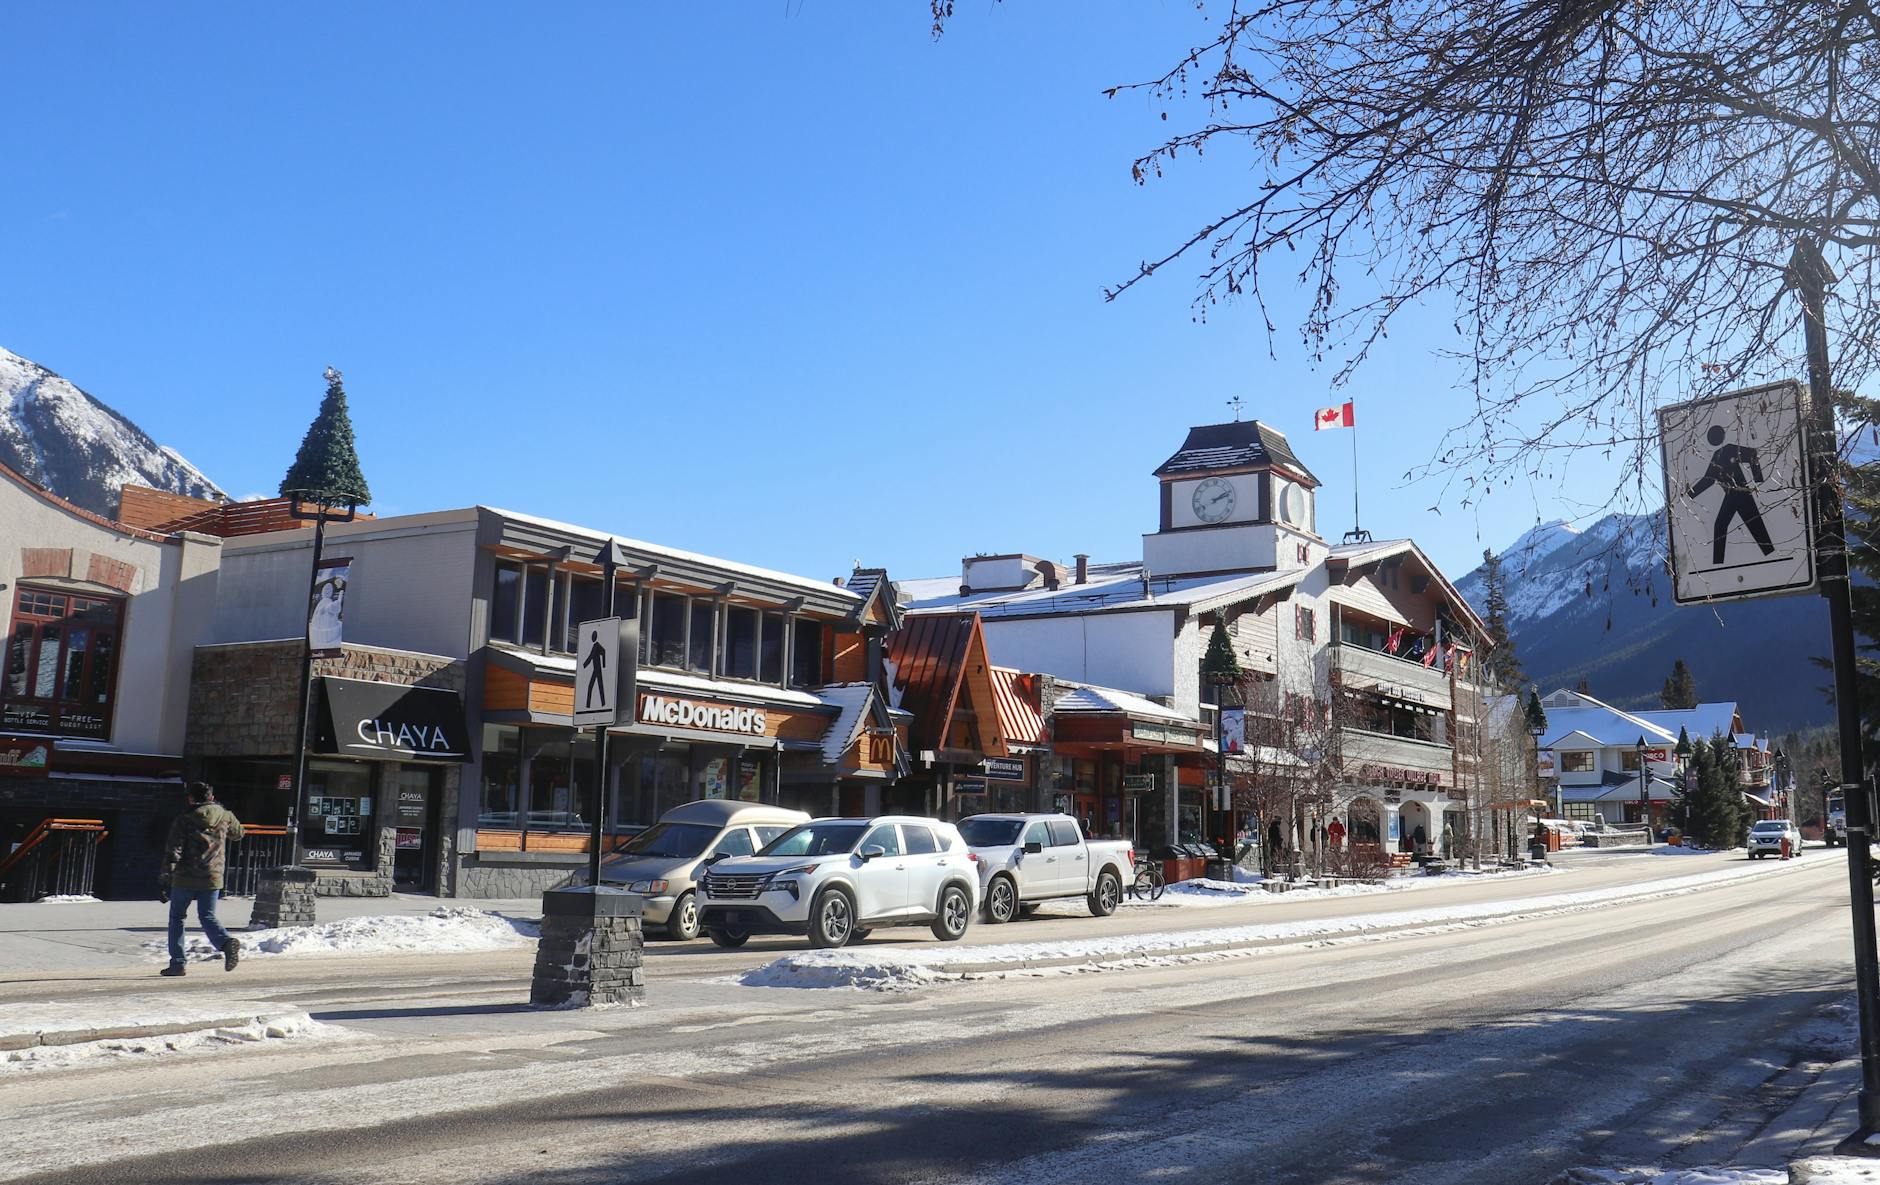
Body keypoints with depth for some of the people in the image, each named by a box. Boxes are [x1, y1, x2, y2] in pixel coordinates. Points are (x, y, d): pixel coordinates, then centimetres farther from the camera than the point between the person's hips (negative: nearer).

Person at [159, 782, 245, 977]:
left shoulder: (184, 819, -5)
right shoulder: (225, 817, 4)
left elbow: (173, 850, -10)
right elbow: (238, 833, 24)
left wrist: (165, 878, -10)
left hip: (185, 879, -2)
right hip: (212, 878, 2)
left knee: (176, 917, 14)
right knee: (207, 916, 8)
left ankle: (177, 962, 12)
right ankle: (227, 941, -21)